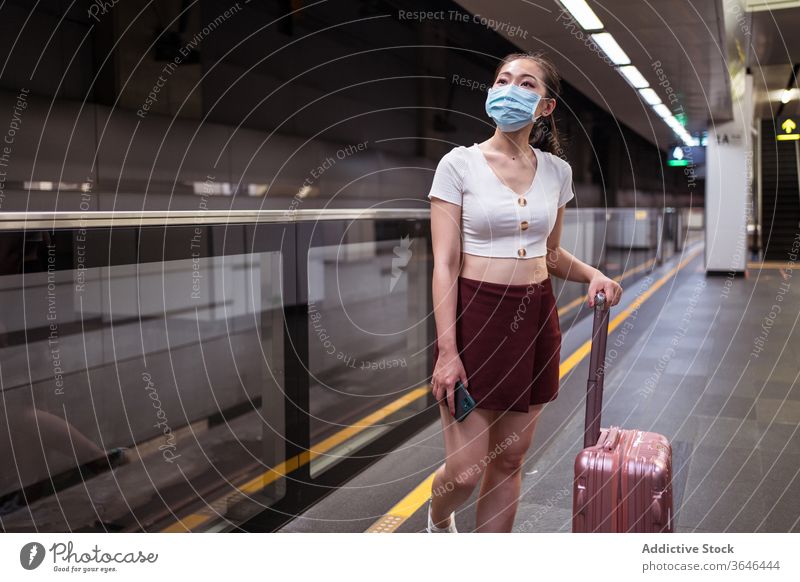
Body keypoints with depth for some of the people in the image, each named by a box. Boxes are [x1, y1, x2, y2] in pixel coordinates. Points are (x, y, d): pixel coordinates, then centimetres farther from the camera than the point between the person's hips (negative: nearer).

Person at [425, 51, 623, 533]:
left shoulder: (556, 170, 6)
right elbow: (445, 264, -11)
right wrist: (447, 350, -16)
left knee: (509, 461, 11)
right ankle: (438, 521, 35)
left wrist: (592, 274, -3)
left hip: (535, 317, 4)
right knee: (465, 471, -2)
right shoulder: (460, 164, -7)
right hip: (475, 314, -4)